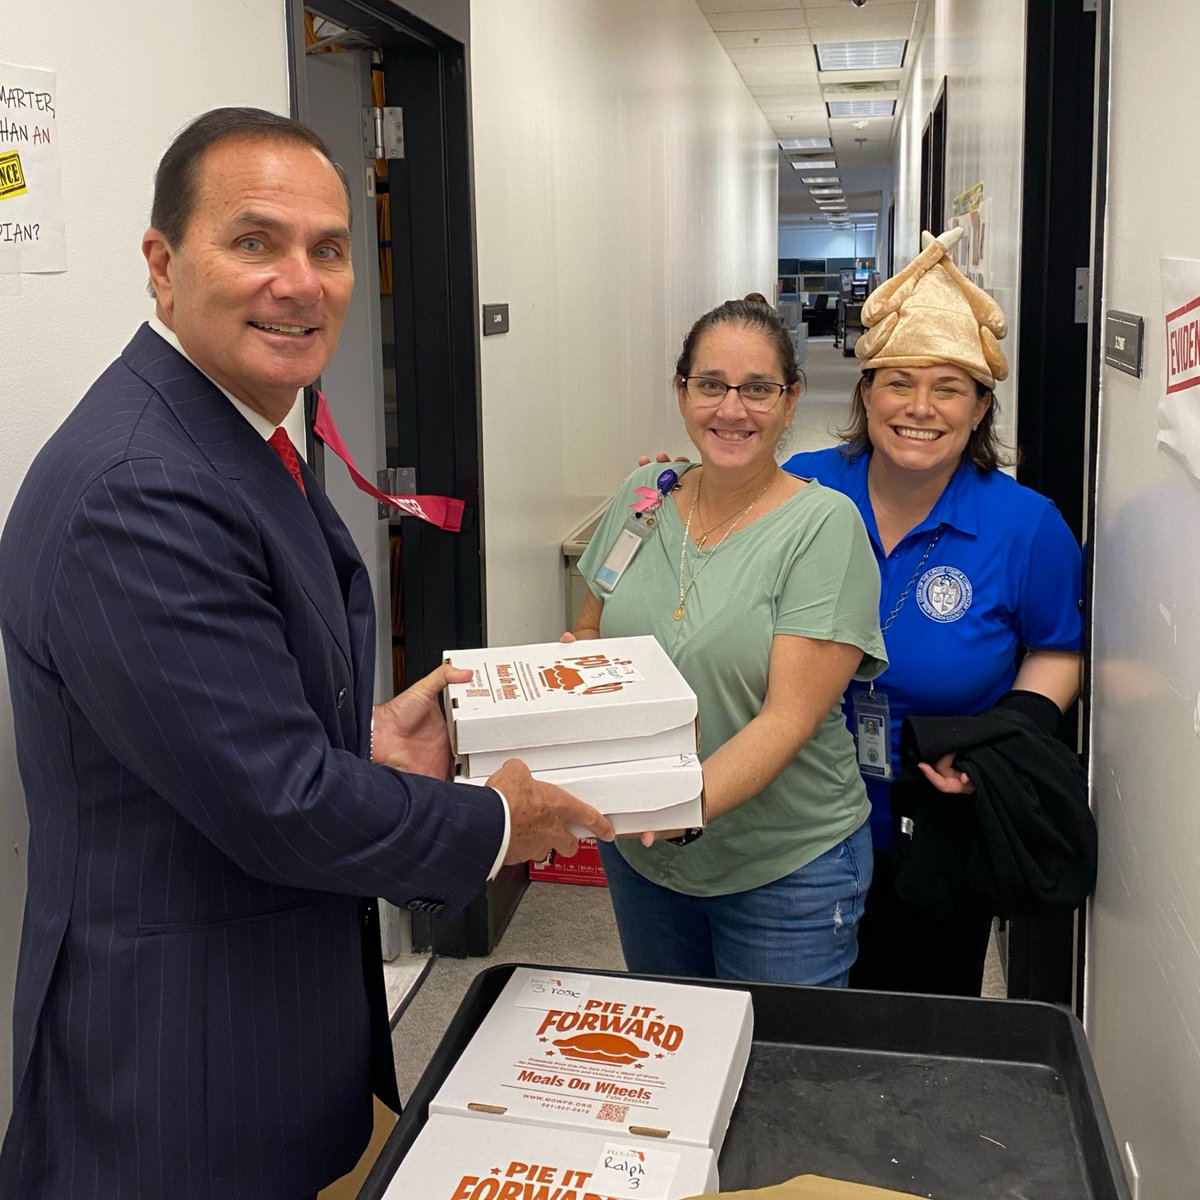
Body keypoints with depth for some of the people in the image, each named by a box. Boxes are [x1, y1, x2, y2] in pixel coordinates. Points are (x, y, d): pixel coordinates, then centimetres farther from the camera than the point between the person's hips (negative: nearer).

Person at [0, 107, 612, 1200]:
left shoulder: (239, 434, 5)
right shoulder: (137, 494, -28)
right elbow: (281, 806, -26)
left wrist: (370, 734, -1)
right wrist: (494, 826, -12)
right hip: (182, 1063, -9)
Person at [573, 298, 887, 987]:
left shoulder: (824, 524, -15)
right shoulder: (643, 497, -1)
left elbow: (789, 717, -21)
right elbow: (591, 634, 13)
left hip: (785, 868, -4)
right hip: (639, 854, 5)